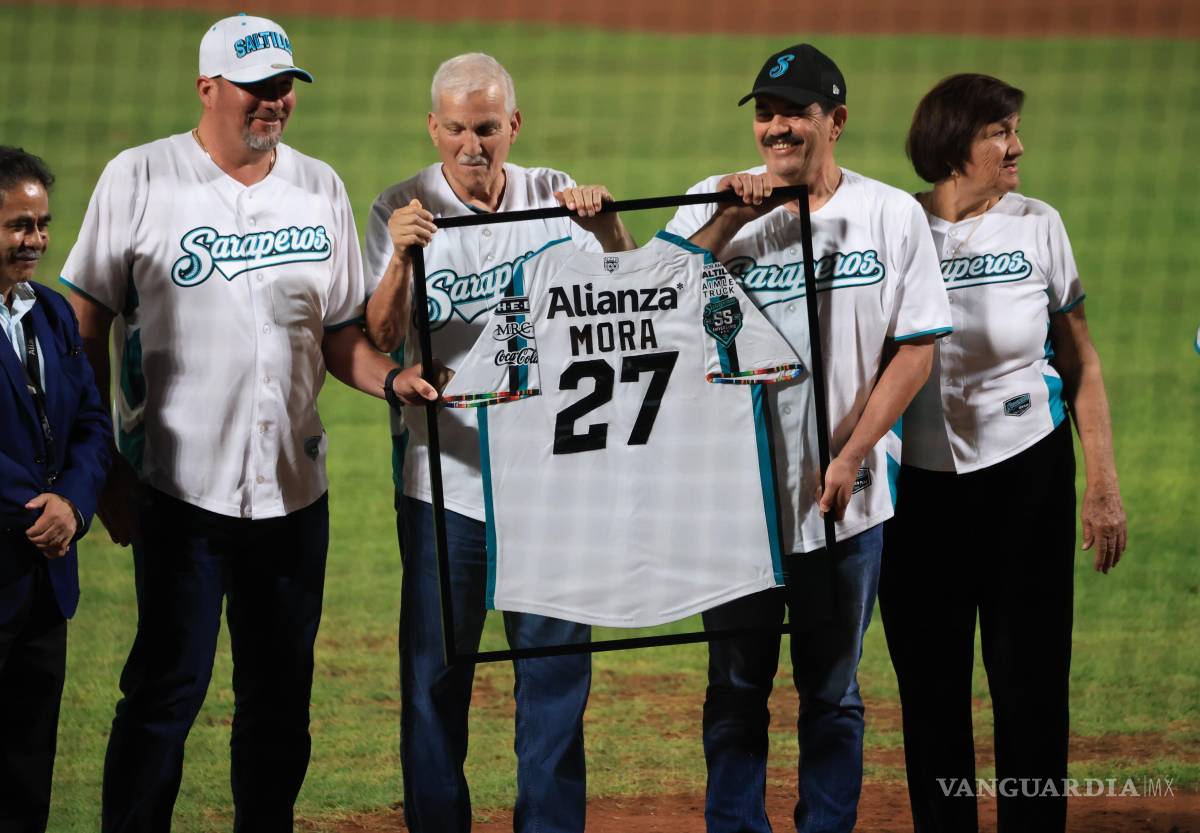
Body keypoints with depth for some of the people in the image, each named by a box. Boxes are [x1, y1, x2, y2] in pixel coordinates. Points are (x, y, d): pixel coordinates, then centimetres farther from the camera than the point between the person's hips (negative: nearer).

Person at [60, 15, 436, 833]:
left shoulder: (320, 189, 11)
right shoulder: (140, 180, -1)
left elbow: (338, 334, 14)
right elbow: (87, 327, 0)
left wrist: (392, 376, -8)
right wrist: (102, 468, -4)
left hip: (293, 488, 4)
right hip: (180, 485, -4)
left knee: (281, 695, 7)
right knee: (167, 688, -7)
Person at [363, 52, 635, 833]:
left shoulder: (554, 197, 5)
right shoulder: (402, 209, -3)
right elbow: (380, 340, -11)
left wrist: (607, 226, -19)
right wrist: (401, 257, -29)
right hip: (444, 480, -2)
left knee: (558, 664, 5)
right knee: (436, 670, 2)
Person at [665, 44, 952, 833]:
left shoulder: (892, 215, 1)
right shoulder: (717, 205, 2)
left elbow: (916, 348, -1)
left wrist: (851, 457, -8)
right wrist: (731, 221, -19)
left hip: (845, 494, 0)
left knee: (833, 690, 8)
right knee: (737, 685, 6)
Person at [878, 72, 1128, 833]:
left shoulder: (1036, 227, -1)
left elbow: (1080, 361, 5)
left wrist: (1104, 484, 1)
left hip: (1026, 476, 0)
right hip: (920, 484, 0)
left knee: (1031, 683, 2)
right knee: (930, 688, 7)